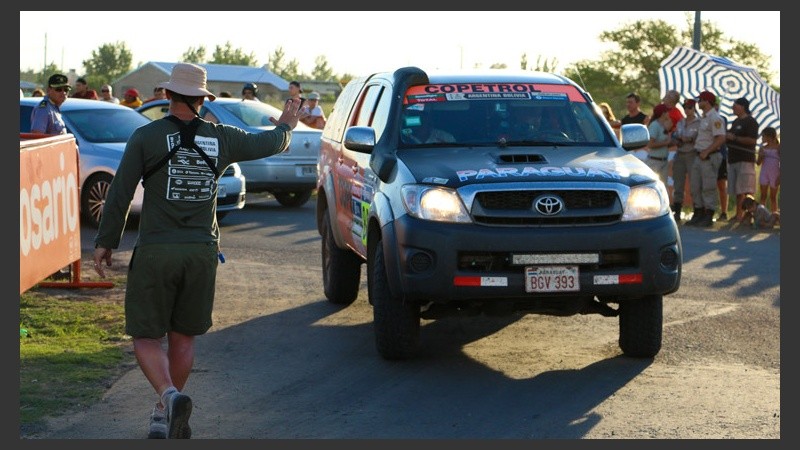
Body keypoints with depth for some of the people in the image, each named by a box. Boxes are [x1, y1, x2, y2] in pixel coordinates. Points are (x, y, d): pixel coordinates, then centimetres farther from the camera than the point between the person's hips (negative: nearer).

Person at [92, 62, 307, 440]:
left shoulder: (146, 137, -6)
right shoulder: (221, 138, 4)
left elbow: (120, 194, -6)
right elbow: (269, 143, 20)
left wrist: (105, 242, 4)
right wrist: (286, 127, 43)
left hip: (155, 252, -3)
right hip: (202, 252, 3)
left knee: (146, 338, 2)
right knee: (183, 337, 16)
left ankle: (171, 396, -23)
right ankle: (165, 415, 23)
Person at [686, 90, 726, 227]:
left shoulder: (714, 118, -13)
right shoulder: (703, 118, 17)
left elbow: (721, 139, -20)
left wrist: (706, 152, -20)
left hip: (709, 157, -10)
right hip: (699, 156, 10)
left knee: (709, 188, -6)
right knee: (695, 186, 11)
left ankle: (709, 217, -2)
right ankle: (698, 214, 18)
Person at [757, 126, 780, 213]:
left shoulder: (778, 147, -2)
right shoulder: (763, 148, 9)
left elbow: (781, 163, -4)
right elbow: (758, 163, 8)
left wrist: (779, 177, -10)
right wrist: (761, 156, -13)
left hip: (774, 173, -3)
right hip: (764, 173, 3)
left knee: (773, 197, 2)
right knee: (763, 196, 0)